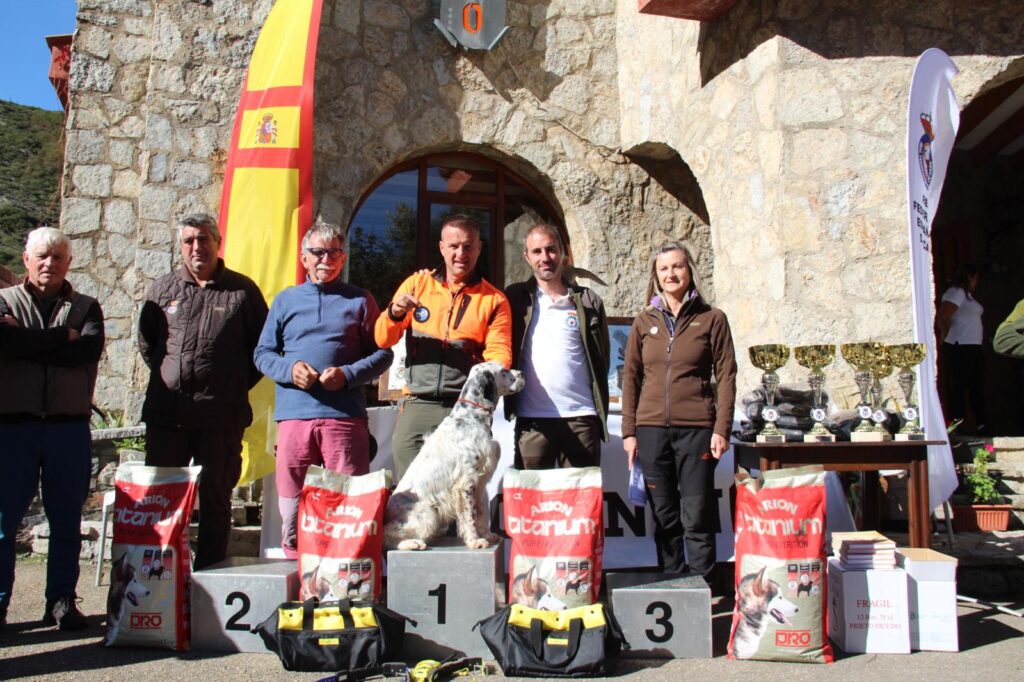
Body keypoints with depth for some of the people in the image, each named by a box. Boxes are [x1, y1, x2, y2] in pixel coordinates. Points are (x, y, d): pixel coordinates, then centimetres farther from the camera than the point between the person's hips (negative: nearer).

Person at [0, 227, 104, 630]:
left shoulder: (85, 308, 13)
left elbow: (89, 350, -8)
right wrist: (61, 338, -7)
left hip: (70, 428, 1)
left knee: (67, 522, 5)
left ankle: (62, 601, 15)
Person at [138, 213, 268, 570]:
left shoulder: (242, 290, 3)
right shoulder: (163, 288, 11)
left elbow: (262, 345, 6)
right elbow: (145, 342, 21)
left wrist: (236, 385, 2)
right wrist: (167, 375, 12)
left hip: (221, 414, -2)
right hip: (165, 411, 3)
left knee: (215, 496, 5)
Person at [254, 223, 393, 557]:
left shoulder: (360, 300, 11)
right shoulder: (285, 300, 17)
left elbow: (382, 353, 7)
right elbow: (263, 353, 16)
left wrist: (348, 375, -10)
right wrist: (289, 370, -6)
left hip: (345, 417, -2)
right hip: (294, 415, 2)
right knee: (291, 502, 5)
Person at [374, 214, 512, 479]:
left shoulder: (494, 299, 9)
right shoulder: (417, 284, 12)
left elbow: (499, 352, -1)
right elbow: (382, 340, 10)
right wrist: (394, 313, -11)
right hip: (418, 405, 1)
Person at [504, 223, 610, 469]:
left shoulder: (588, 302, 8)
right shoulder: (516, 299, 8)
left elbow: (601, 361, 10)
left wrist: (601, 414, 8)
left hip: (581, 418, 0)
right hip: (532, 420, 0)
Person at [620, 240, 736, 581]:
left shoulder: (712, 319, 4)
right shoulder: (645, 321, 10)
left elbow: (726, 376, 1)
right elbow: (631, 378, 10)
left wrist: (721, 429, -7)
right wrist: (629, 431, 4)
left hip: (696, 428, -2)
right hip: (651, 428, 3)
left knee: (697, 516, 0)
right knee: (664, 516, 8)